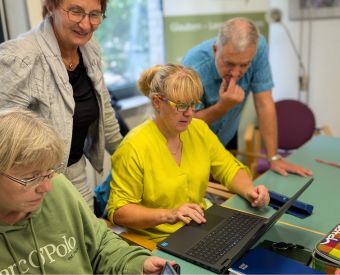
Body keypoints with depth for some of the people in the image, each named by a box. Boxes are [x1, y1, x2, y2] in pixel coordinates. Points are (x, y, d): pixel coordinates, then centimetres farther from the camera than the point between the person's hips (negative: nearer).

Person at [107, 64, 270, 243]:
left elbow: (231, 169, 10)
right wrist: (167, 215, -28)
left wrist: (248, 190, -11)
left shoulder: (200, 130, 2)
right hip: (158, 240, -6)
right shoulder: (134, 147, -17)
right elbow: (118, 211, -15)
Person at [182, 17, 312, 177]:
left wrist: (274, 158, -18)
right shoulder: (194, 68, -32)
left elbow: (264, 103, -18)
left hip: (227, 139, 3)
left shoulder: (258, 47, -23)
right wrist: (223, 106, -37)